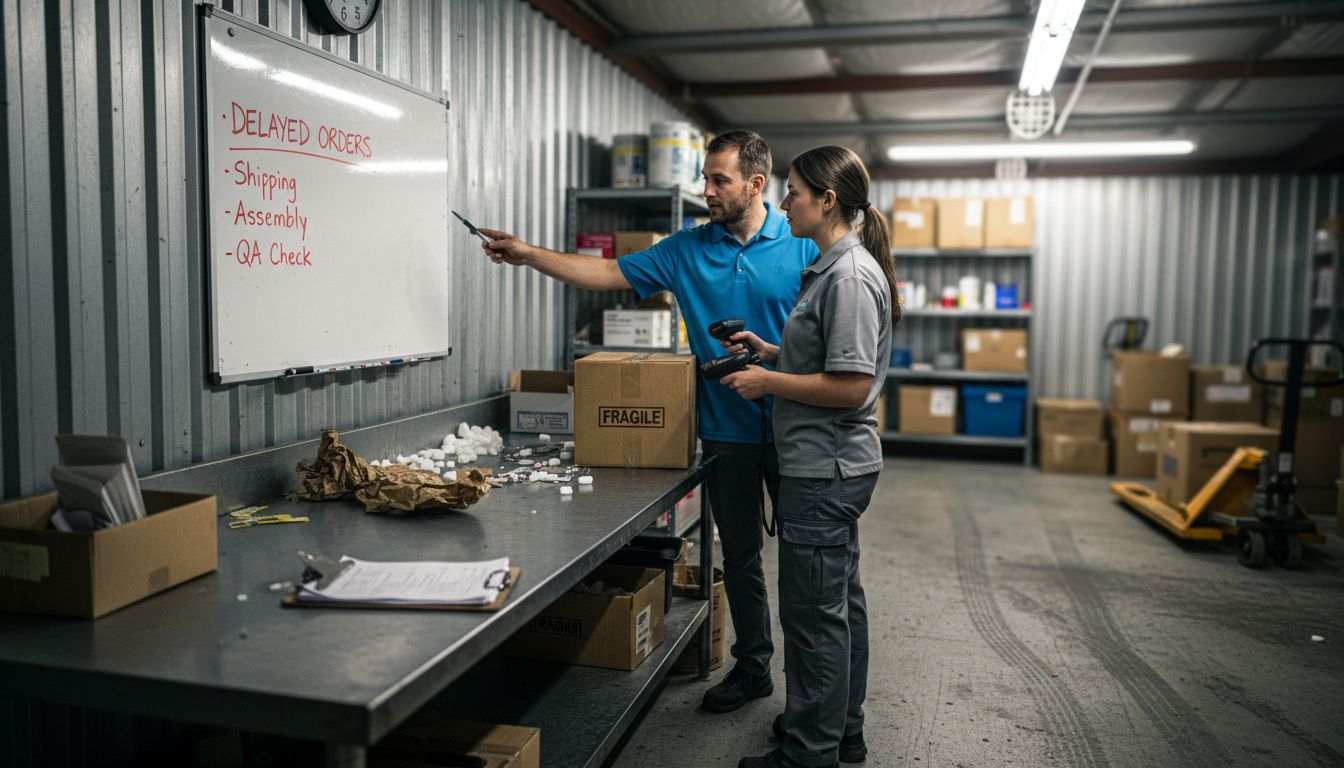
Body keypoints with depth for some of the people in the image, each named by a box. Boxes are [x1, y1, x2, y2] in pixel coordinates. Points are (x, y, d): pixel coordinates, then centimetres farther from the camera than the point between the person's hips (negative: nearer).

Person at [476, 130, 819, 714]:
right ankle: (751, 668, 30)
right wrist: (529, 255, -2)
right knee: (738, 553, 14)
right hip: (725, 429, 3)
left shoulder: (803, 245, -5)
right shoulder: (688, 248, 4)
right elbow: (610, 274, 4)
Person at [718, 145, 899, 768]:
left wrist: (768, 382, -15)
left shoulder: (850, 277, -19)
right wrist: (770, 351, 10)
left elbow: (851, 386, -23)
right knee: (841, 600, 20)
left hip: (826, 470, -11)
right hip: (833, 465, 11)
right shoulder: (833, 266, 12)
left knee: (815, 612, 0)